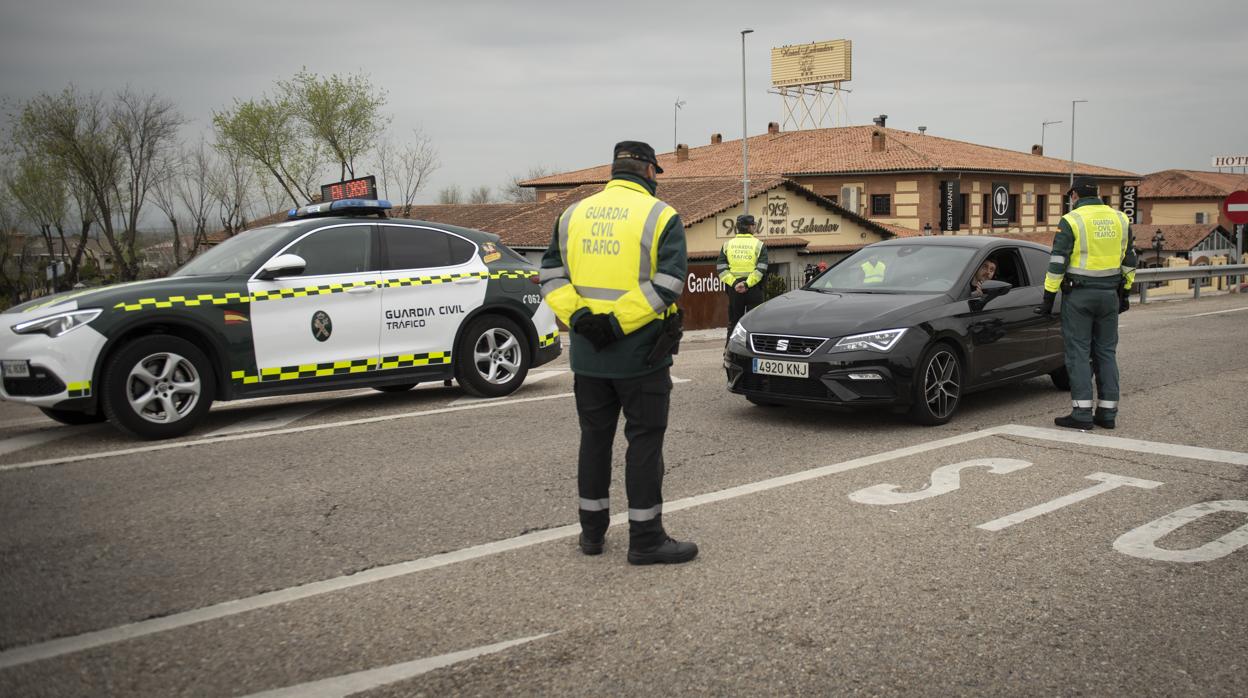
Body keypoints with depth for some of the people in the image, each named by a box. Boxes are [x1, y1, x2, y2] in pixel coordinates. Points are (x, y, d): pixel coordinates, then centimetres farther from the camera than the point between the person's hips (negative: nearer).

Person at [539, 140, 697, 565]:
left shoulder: (574, 214, 9)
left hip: (587, 354, 5)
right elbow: (668, 283, -16)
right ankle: (645, 539, 7)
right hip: (641, 354, -4)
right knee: (644, 441, 3)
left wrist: (577, 316, -8)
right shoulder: (661, 217, -6)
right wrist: (619, 323, -17)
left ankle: (592, 531, 23)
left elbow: (551, 275, 2)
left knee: (595, 438, 15)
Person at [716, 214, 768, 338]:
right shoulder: (759, 244, -1)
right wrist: (747, 284, -16)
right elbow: (761, 269, -13)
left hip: (734, 288, 3)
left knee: (733, 322, 9)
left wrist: (734, 283, -9)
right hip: (754, 289, -2)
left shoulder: (727, 244, 7)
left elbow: (721, 268, -3)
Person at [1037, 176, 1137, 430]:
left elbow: (1057, 262, -12)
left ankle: (1082, 413, -4)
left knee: (1078, 354, -2)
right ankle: (1107, 413, 12)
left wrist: (1049, 296, -7)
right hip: (1109, 294, 5)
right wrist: (1124, 292, 21)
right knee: (1106, 352, 11)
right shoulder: (1119, 219, 9)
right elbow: (1129, 260, 14)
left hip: (1078, 295, -5)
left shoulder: (1071, 221, -9)